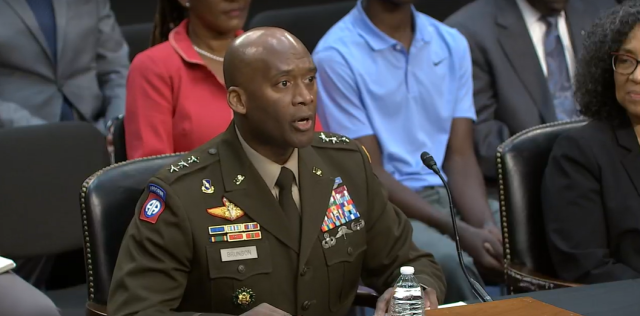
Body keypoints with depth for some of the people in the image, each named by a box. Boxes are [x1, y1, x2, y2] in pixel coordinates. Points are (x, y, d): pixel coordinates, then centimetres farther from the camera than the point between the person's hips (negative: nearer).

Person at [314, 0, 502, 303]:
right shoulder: (336, 55, -10)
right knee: (448, 259, -34)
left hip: (448, 195, 5)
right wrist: (461, 232, -22)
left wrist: (486, 224, -17)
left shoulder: (452, 44, 7)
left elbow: (460, 156, 3)